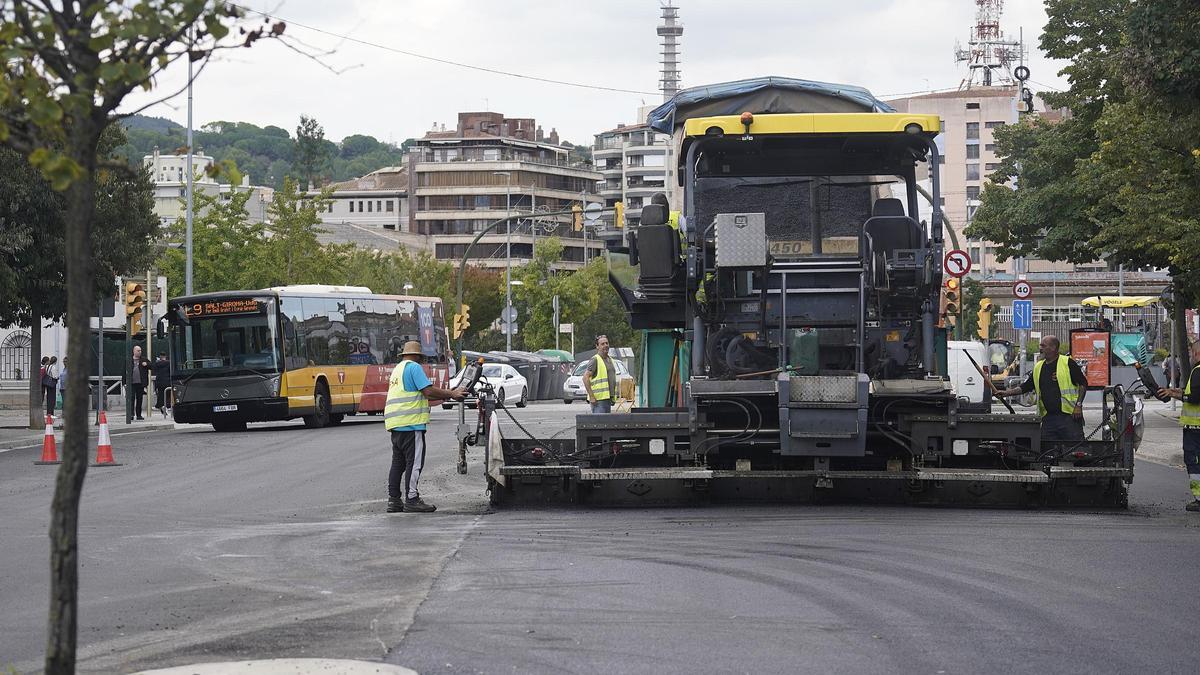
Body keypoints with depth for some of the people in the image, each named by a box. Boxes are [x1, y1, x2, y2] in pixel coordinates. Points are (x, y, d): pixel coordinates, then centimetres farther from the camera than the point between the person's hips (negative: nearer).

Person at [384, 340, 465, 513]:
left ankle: (394, 500, 13)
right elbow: (428, 391, -16)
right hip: (410, 422, -10)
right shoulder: (414, 367, -6)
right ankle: (412, 499, -8)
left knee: (398, 463, 12)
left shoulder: (398, 369, 24)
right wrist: (452, 394, -7)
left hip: (395, 424, 10)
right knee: (414, 462, -7)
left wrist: (444, 395, 20)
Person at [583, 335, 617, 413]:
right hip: (598, 399, -9)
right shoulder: (595, 360, -8)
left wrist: (613, 396, 19)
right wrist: (591, 396, -20)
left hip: (608, 398, 9)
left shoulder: (610, 360, 19)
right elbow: (585, 378, -16)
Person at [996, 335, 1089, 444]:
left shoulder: (1068, 363, -3)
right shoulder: (1038, 368, 15)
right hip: (1048, 418, 6)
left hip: (1069, 415, -6)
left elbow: (1083, 384, -3)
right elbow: (1025, 387, 19)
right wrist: (1007, 392, 6)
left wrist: (1078, 405, -11)